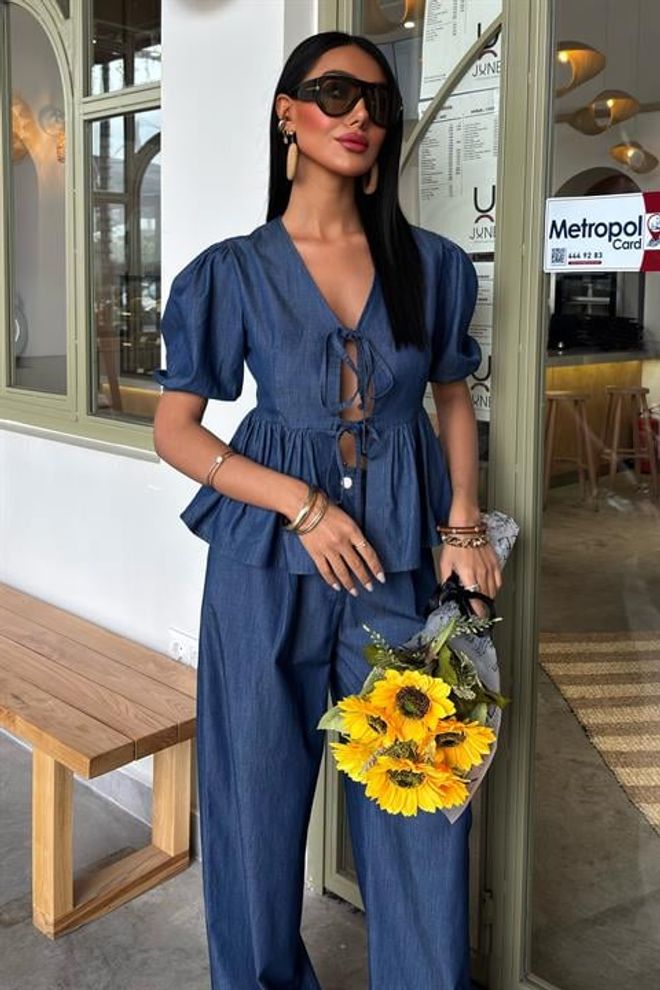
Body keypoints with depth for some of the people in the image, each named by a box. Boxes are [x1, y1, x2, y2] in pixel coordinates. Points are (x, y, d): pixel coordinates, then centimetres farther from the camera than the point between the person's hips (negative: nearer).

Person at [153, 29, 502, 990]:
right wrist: (301, 503, -12)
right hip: (269, 562, -1)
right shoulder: (232, 272, 1)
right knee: (259, 795, 9)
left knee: (420, 799, 4)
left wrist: (464, 524, 1)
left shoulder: (433, 264, 7)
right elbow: (174, 429, 0)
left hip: (402, 560, 2)